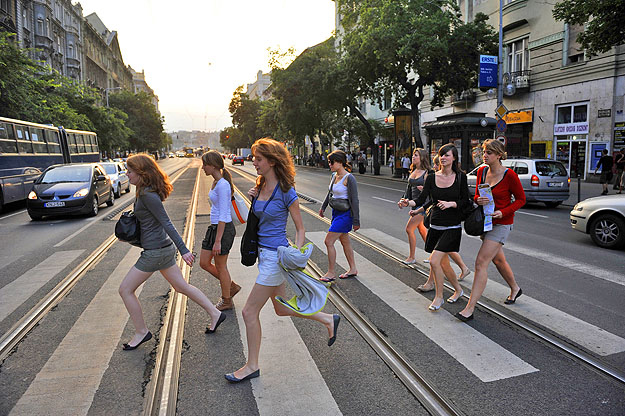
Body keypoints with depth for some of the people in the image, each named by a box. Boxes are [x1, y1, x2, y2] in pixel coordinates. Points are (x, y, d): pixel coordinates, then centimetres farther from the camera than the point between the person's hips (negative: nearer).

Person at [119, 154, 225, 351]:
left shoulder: (148, 195, -20)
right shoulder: (144, 191, 10)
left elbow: (167, 224, -24)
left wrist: (184, 250, -26)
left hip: (155, 251, -10)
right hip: (164, 247, 10)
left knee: (125, 290, 5)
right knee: (181, 286, 17)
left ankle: (141, 332, 17)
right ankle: (215, 314, 22)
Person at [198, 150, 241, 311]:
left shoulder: (222, 185, -20)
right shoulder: (216, 182, 10)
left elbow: (223, 216, -22)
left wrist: (218, 241, -22)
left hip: (223, 229, -10)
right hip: (214, 227, 10)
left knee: (220, 267, 6)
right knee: (204, 263, 14)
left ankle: (227, 301, 26)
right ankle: (232, 286, 29)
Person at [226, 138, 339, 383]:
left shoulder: (286, 192, -16)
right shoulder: (259, 187, 7)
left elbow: (300, 229, -9)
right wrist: (252, 199, 2)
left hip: (276, 256, -9)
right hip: (264, 253, 9)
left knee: (250, 311, -1)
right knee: (281, 309, 19)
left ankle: (252, 366, 19)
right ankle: (328, 319, 35)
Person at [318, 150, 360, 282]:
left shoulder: (349, 178, -17)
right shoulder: (334, 176, 7)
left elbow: (354, 200, -17)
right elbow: (330, 193, 23)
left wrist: (356, 221, -16)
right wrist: (323, 207, 32)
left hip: (345, 214, -8)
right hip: (336, 212, 8)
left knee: (328, 242, -8)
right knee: (345, 242, 15)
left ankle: (331, 273, 4)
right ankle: (353, 269, 28)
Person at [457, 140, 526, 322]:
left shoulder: (509, 175, -15)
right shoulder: (482, 171, 2)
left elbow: (521, 199, -6)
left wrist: (503, 212, -20)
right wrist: (479, 200, -13)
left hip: (502, 223, -7)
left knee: (481, 262, -14)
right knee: (498, 260, 22)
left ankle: (470, 308, -10)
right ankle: (515, 289, 48)